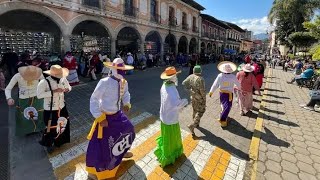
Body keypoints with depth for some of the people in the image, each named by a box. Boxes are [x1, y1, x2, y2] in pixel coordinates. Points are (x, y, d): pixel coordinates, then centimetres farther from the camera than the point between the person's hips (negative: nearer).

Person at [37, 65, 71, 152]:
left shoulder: (63, 79, -6)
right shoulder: (44, 82, -20)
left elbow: (69, 87, 10)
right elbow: (39, 95, -27)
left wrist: (67, 89, -13)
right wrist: (53, 91, -32)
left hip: (62, 108, 6)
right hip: (50, 110, -5)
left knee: (63, 125, 20)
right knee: (51, 128, 10)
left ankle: (59, 141, 47)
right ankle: (48, 144, 40)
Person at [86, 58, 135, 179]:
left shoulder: (124, 82, -6)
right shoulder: (104, 82, -27)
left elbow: (126, 93, 13)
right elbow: (94, 99, -23)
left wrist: (127, 104, -8)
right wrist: (100, 118, -24)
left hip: (117, 114, 7)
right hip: (105, 116, -7)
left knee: (128, 129, 21)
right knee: (99, 143, 3)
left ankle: (121, 151, 52)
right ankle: (92, 170, 33)